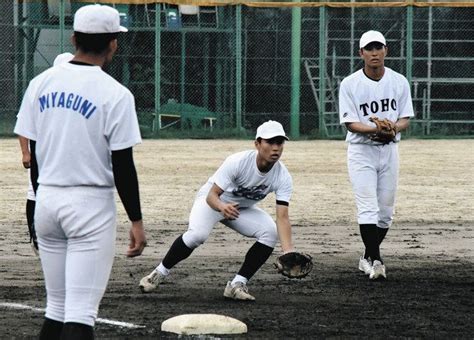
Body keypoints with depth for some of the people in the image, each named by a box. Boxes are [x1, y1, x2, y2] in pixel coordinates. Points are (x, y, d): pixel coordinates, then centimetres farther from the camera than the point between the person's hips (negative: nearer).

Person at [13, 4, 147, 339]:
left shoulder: (41, 83, 5)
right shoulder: (115, 94, -10)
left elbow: (33, 153, 9)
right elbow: (123, 166, -10)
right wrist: (136, 221, -3)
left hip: (46, 199, 6)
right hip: (91, 203, -6)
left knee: (56, 306, 15)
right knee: (81, 311, -8)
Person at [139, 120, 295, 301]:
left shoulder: (283, 177, -23)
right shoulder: (237, 162, -32)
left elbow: (282, 217, -30)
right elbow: (212, 195, -33)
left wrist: (288, 251, -46)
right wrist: (222, 207, -58)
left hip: (243, 208, 4)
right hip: (212, 200, -4)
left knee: (270, 232, -20)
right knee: (197, 234, -32)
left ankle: (237, 285, -10)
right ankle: (159, 273, -11)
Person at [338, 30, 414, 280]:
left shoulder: (399, 82, 1)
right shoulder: (350, 84, -7)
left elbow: (405, 118, 1)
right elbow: (350, 123, -11)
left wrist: (393, 128, -22)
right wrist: (375, 129, -29)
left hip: (389, 149, 4)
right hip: (361, 150, -4)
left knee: (386, 211, 8)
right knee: (368, 208, -14)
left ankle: (368, 257, 24)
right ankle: (376, 261, -17)